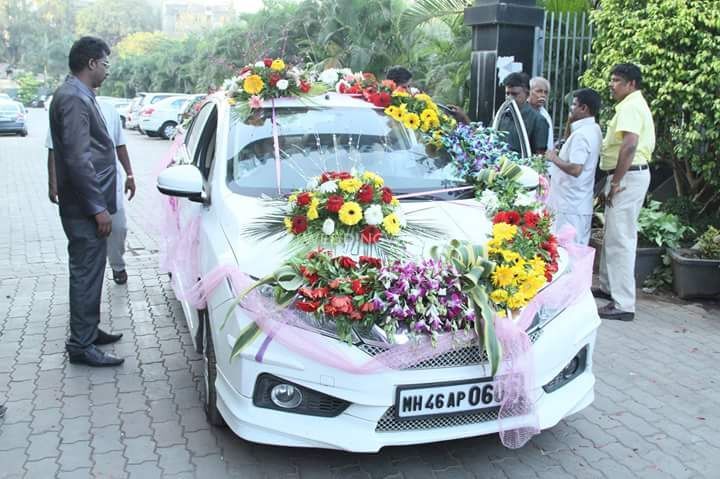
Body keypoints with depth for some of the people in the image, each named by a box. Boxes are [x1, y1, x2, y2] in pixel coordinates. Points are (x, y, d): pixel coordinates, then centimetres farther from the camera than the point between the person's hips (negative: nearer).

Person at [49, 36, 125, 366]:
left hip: (87, 203, 10)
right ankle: (81, 345, 6)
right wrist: (98, 207, -21)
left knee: (88, 270, 17)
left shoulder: (78, 95, 15)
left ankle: (88, 330, 30)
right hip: (84, 206, -10)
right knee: (86, 273, -3)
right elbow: (78, 159, -23)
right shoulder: (73, 98, -17)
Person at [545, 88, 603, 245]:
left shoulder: (581, 134, -18)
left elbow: (575, 169, -26)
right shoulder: (593, 129, 13)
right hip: (580, 204, 10)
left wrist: (555, 158, -11)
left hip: (569, 205, -10)